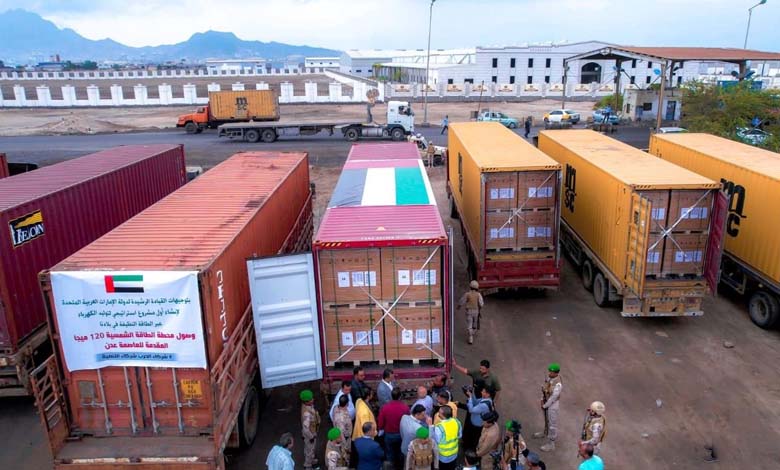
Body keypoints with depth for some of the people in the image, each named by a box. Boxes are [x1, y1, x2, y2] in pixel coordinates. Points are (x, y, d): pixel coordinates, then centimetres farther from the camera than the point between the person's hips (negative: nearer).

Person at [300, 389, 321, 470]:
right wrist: (311, 437, -20)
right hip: (309, 433, -8)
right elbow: (306, 428, -34)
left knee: (312, 448, 31)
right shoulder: (307, 413, -42)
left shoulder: (306, 404, -15)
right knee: (310, 449, 18)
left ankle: (311, 460, 56)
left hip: (312, 431, 8)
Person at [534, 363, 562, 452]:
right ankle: (546, 433, 55)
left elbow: (553, 397, -25)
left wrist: (545, 405, -14)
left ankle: (551, 444, 24)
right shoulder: (549, 376, -13)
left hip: (552, 405, -7)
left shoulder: (558, 384, -34)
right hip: (546, 401, 7)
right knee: (546, 419, 30)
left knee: (552, 424, 9)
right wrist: (542, 399, 1)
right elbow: (544, 387, 3)